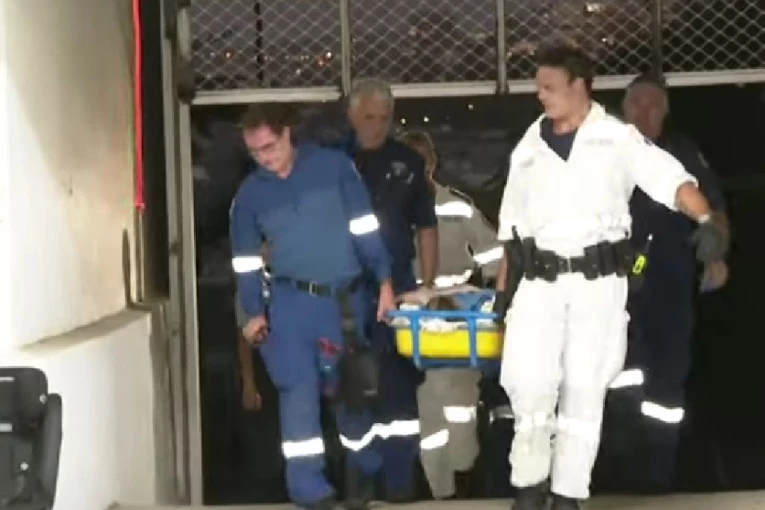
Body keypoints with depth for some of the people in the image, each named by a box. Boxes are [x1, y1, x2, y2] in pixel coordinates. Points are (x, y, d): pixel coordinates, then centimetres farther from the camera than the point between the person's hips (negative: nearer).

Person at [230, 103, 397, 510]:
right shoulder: (250, 194, 3)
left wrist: (384, 281, -2)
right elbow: (246, 260, 8)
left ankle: (365, 475, 31)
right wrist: (254, 312, 2)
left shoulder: (334, 166, -3)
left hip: (346, 299, 0)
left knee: (351, 389, 12)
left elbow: (363, 227, -1)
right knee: (299, 391, -8)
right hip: (291, 302, 0)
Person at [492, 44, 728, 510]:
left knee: (585, 389, 2)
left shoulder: (618, 138, 0)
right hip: (539, 281, 3)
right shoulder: (529, 149, 11)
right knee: (528, 384, -2)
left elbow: (671, 179, -12)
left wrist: (706, 221, -29)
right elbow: (512, 226, 16)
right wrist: (504, 286, 11)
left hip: (598, 280, -2)